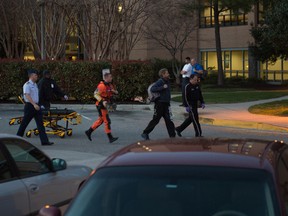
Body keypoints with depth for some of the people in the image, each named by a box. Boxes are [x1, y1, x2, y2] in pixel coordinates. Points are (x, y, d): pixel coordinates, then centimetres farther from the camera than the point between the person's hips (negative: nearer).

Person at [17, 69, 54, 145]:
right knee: (24, 123, 2)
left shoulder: (35, 85, 14)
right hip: (30, 106, -8)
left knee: (40, 123, 0)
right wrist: (34, 104, -32)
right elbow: (27, 96, -23)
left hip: (36, 106, 8)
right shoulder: (27, 85, -12)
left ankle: (44, 141, -5)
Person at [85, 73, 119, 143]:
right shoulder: (102, 85, -18)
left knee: (100, 120, 17)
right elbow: (96, 94, -19)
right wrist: (102, 101, -29)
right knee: (107, 121, -9)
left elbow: (115, 92, 14)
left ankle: (89, 132, 28)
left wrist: (114, 91, -10)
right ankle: (110, 138, -7)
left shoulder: (109, 85, 11)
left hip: (104, 105, 10)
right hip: (101, 105, -10)